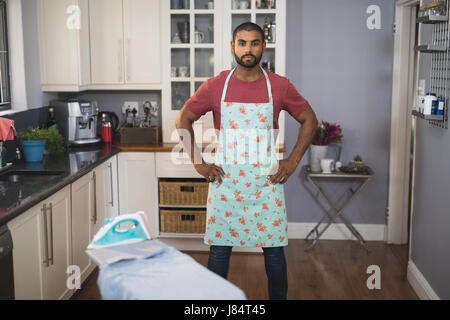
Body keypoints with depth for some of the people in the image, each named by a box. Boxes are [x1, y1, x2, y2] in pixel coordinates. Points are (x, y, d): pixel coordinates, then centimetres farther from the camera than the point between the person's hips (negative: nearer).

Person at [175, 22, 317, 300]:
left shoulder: (280, 86, 0)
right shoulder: (215, 86, -1)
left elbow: (310, 120, 8)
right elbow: (183, 120, 7)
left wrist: (293, 162, 1)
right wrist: (198, 163, 0)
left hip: (267, 182, 0)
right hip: (225, 181, 0)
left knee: (274, 248, 7)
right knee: (219, 248, 7)